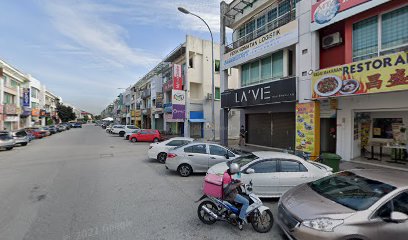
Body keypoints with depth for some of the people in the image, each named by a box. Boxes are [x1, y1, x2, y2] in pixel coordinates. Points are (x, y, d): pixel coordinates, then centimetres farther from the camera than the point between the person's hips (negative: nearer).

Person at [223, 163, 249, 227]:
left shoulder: (227, 172, 1)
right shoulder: (227, 176, -29)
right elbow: (226, 188, -30)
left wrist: (235, 181, 2)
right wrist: (236, 185, -28)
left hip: (231, 192, 10)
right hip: (230, 195, -10)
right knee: (246, 202, -13)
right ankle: (242, 218, -4)